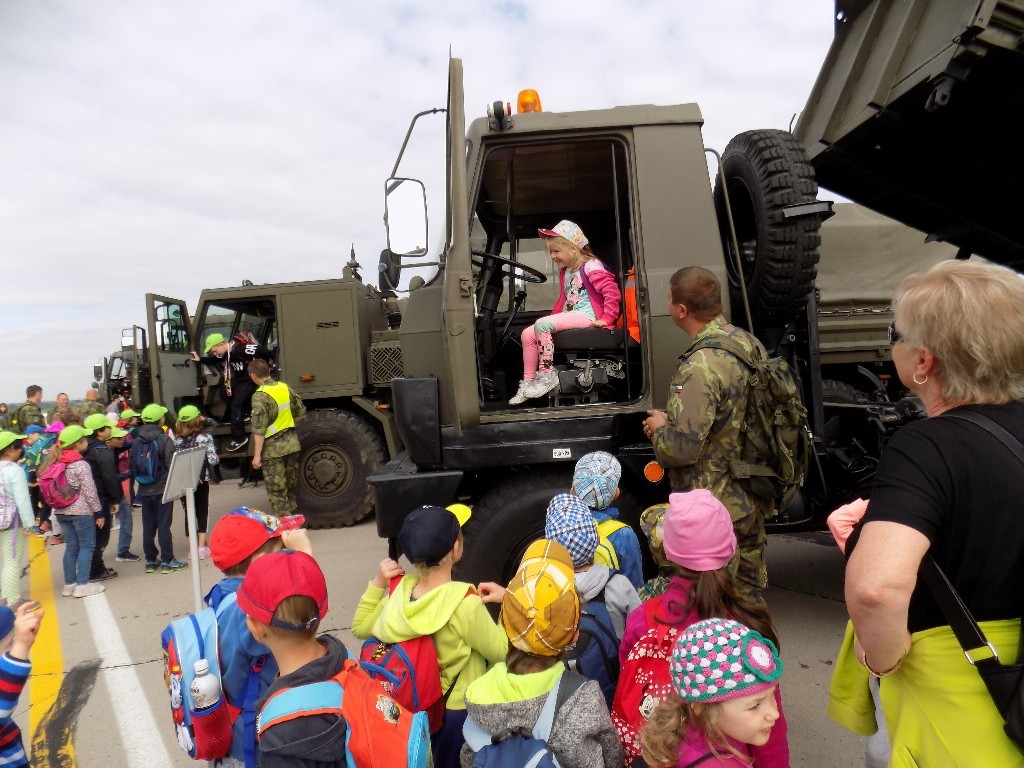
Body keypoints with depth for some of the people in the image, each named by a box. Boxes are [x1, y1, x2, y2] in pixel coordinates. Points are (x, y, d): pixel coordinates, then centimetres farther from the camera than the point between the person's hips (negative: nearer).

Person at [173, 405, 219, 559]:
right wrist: (216, 457, 6)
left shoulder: (176, 439, -3)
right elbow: (213, 460, -14)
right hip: (201, 480, -2)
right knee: (202, 512, 8)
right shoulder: (205, 438, -11)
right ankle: (202, 547, 5)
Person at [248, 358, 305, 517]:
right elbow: (301, 414, 13)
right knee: (290, 487, 17)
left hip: (273, 449, -6)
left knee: (276, 491, 2)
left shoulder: (260, 396, -15)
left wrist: (257, 455, -15)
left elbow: (259, 429, -18)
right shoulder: (285, 388, 5)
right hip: (291, 443, 7)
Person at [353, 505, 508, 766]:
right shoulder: (465, 603, -32)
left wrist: (377, 584, -7)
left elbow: (360, 628, 2)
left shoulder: (400, 590, -16)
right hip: (459, 709, -5)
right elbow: (501, 652, -20)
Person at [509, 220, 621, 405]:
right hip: (570, 316, 10)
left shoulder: (590, 266, -10)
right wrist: (553, 319, 14)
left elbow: (613, 292, -17)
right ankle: (528, 383, 1)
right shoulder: (564, 271, 20)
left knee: (541, 324, -27)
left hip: (587, 316, -10)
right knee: (527, 334, -2)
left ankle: (548, 374, -20)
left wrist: (606, 319, -18)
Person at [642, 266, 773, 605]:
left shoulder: (700, 367, -26)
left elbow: (682, 447, -28)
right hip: (753, 500, 9)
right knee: (749, 590, 24)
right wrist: (673, 420, 10)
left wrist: (659, 427, -7)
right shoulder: (747, 342, 3)